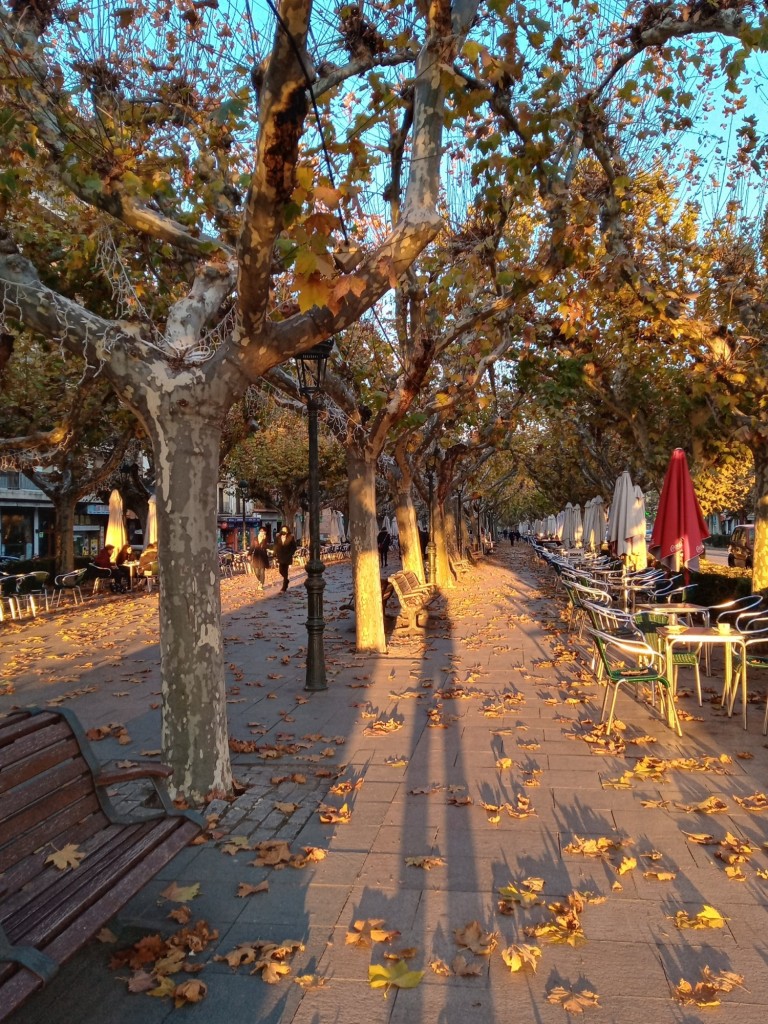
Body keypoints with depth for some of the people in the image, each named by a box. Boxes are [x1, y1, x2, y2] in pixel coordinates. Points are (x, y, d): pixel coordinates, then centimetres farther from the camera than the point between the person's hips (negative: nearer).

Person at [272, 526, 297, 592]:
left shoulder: (291, 538, -4)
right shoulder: (278, 537, 3)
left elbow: (293, 548, -2)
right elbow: (276, 547, 5)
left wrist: (291, 555, -11)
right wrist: (275, 556, 0)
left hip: (287, 558, -3)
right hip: (280, 557, 3)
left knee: (285, 572, -3)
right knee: (281, 571, 6)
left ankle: (284, 588, 2)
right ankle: (286, 581, 37)